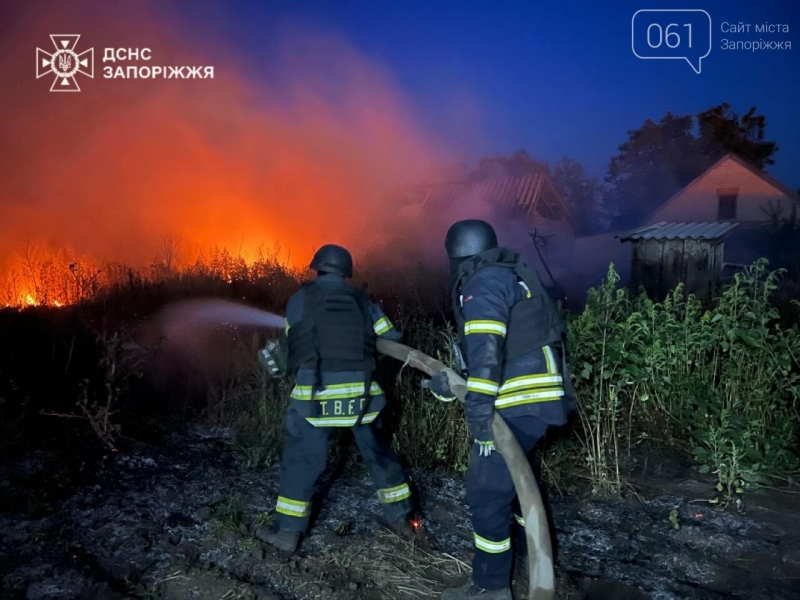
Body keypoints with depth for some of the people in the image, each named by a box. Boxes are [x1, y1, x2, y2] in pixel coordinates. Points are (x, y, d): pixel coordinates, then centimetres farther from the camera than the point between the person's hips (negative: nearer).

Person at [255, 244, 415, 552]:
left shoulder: (300, 299, 3)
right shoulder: (361, 300, 10)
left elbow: (293, 346, 9)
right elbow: (392, 339, 10)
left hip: (317, 392, -3)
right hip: (361, 391, 3)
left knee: (301, 461, 11)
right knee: (380, 454, 18)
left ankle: (288, 533, 19)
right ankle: (401, 518, 30)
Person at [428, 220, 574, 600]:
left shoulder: (486, 282, -11)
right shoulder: (510, 278, 20)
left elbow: (486, 345, -27)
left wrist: (479, 401, -33)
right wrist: (453, 384, 21)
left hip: (520, 404, -10)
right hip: (532, 399, 10)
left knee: (487, 490, -1)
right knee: (512, 476, 26)